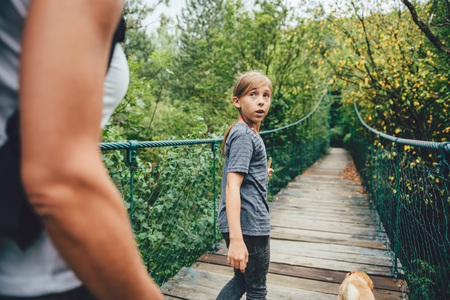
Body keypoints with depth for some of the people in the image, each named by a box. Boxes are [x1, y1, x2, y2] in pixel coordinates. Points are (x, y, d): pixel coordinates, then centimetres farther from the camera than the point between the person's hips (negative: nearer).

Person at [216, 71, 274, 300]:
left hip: (238, 224, 9)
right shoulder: (244, 135, -17)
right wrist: (236, 239, -31)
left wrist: (261, 175, 26)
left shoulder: (245, 132, 13)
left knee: (242, 280, 25)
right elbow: (232, 185, -27)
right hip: (250, 225, -9)